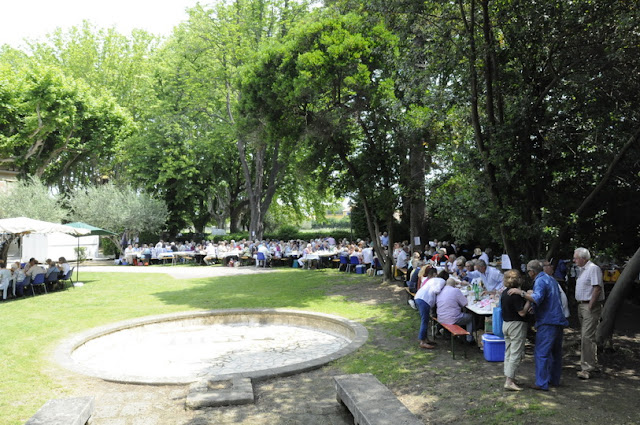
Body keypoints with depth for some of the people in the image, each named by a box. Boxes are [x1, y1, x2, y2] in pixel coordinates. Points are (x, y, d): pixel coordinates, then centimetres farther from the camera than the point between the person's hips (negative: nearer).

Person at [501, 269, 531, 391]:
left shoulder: (504, 293, 7)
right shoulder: (516, 295, -20)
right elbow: (522, 312, -20)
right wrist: (529, 299, -12)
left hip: (506, 324, 9)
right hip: (517, 325, -9)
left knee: (508, 352, 15)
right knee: (516, 354, -4)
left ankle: (510, 378, 23)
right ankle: (509, 381, -4)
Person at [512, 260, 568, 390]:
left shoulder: (540, 281, -14)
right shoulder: (550, 279, 17)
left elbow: (537, 299, -30)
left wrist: (520, 292, -27)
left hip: (547, 322, -10)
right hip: (558, 320, 10)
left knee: (541, 353, -5)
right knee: (556, 352, 18)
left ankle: (542, 383, -3)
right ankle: (554, 379, 27)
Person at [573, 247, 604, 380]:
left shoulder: (593, 269, -13)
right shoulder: (582, 269, 16)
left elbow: (597, 288, -20)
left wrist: (590, 306, -20)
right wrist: (580, 305, 14)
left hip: (590, 306, -10)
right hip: (581, 306, 10)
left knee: (587, 336, -12)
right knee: (585, 336, 15)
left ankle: (587, 368, -10)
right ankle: (593, 365, 27)